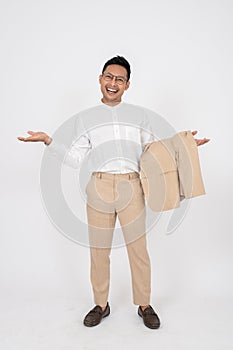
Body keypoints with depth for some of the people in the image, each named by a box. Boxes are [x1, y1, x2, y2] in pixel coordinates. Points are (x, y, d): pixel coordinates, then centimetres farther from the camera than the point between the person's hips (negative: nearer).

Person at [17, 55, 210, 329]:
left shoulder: (138, 115, 10)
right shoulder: (86, 117, 9)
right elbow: (76, 157, 5)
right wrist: (49, 141, -5)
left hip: (131, 187, 0)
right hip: (99, 187, 1)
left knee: (138, 249, 5)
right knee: (99, 250, 9)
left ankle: (144, 305, 26)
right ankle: (101, 305, 29)